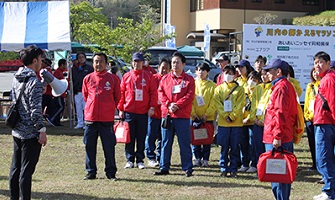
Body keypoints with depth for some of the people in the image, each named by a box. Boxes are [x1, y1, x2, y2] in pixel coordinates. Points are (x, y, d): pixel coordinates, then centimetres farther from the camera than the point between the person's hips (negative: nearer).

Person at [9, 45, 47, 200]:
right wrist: (42, 130, -15)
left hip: (16, 131, 8)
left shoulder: (16, 78, 9)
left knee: (15, 168, 13)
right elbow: (35, 110, -19)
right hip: (30, 133, -8)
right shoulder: (34, 81, -16)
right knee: (26, 171, -3)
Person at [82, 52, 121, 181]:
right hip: (90, 117, 2)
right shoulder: (87, 79, 6)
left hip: (107, 119, -2)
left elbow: (117, 97, 10)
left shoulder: (113, 79, 1)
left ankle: (111, 173, 9)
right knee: (90, 146, 6)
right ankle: (91, 172, 16)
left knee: (109, 147, 1)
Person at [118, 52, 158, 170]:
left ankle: (140, 160, 12)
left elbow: (153, 92, 2)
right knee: (129, 138, 3)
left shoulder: (148, 76, 4)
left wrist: (152, 107, -7)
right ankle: (130, 160, 10)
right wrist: (120, 109, 2)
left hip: (143, 112, -1)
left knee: (141, 138, 5)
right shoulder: (126, 76, 6)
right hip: (129, 112, 1)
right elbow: (121, 93, 7)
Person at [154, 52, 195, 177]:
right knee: (165, 142, 7)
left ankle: (187, 168, 4)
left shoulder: (189, 79, 4)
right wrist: (169, 104, -11)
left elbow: (190, 96, -5)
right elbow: (161, 93, 5)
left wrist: (177, 105, -14)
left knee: (184, 143, -1)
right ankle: (164, 168, 13)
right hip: (167, 115, 3)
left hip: (183, 116, -3)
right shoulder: (165, 79, 13)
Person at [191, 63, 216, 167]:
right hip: (195, 117, 1)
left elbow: (213, 103, -2)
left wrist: (207, 115, -11)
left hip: (208, 118, -1)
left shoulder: (212, 85, 3)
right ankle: (198, 158, 13)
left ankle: (205, 159, 11)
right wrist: (193, 114, -10)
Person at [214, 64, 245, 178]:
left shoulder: (240, 89, 7)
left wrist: (232, 116, -13)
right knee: (224, 147, 2)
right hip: (223, 122, 0)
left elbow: (240, 104, -2)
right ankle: (224, 169, 9)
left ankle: (233, 169, 8)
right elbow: (218, 104, 1)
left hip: (237, 122, 0)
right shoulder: (219, 89, 10)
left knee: (235, 147, 2)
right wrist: (225, 116, -11)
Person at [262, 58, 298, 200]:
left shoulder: (281, 87, -13)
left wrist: (277, 136, -23)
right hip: (287, 137, 10)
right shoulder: (287, 85, 18)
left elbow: (280, 114, -21)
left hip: (277, 139, -10)